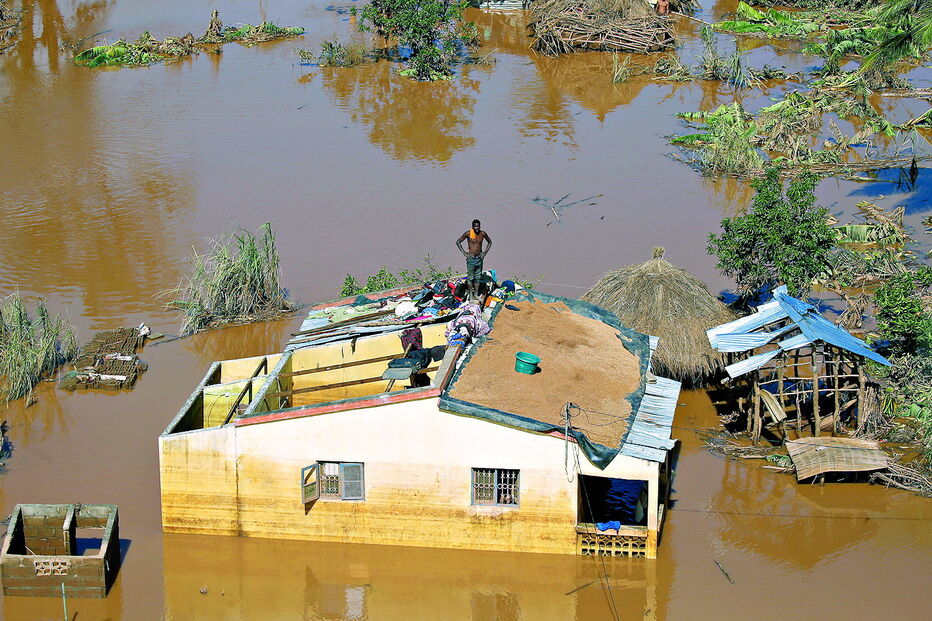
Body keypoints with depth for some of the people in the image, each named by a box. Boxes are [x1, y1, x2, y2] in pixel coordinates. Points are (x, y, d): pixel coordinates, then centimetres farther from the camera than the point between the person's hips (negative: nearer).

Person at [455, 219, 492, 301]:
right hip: (471, 258, -3)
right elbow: (458, 242, -4)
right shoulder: (468, 233, -11)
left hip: (479, 258, 3)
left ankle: (476, 294, 17)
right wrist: (464, 253, -8)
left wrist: (485, 252, 7)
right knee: (470, 277, 2)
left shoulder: (483, 233, -1)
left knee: (478, 277, 9)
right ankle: (470, 293, 15)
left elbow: (490, 242, 17)